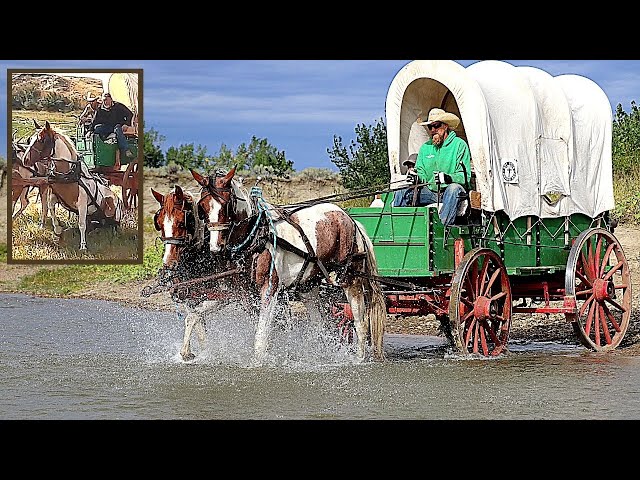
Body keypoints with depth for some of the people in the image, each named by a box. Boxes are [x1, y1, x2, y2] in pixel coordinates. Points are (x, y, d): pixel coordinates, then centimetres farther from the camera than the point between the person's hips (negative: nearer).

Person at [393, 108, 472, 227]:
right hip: (429, 192, 5)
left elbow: (465, 176, -9)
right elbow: (421, 173, 13)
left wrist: (447, 178, -29)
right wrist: (416, 176, -13)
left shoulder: (459, 145, -1)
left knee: (454, 188, -39)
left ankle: (442, 225, -48)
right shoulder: (425, 148, 16)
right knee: (402, 192, -14)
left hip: (451, 192, -5)